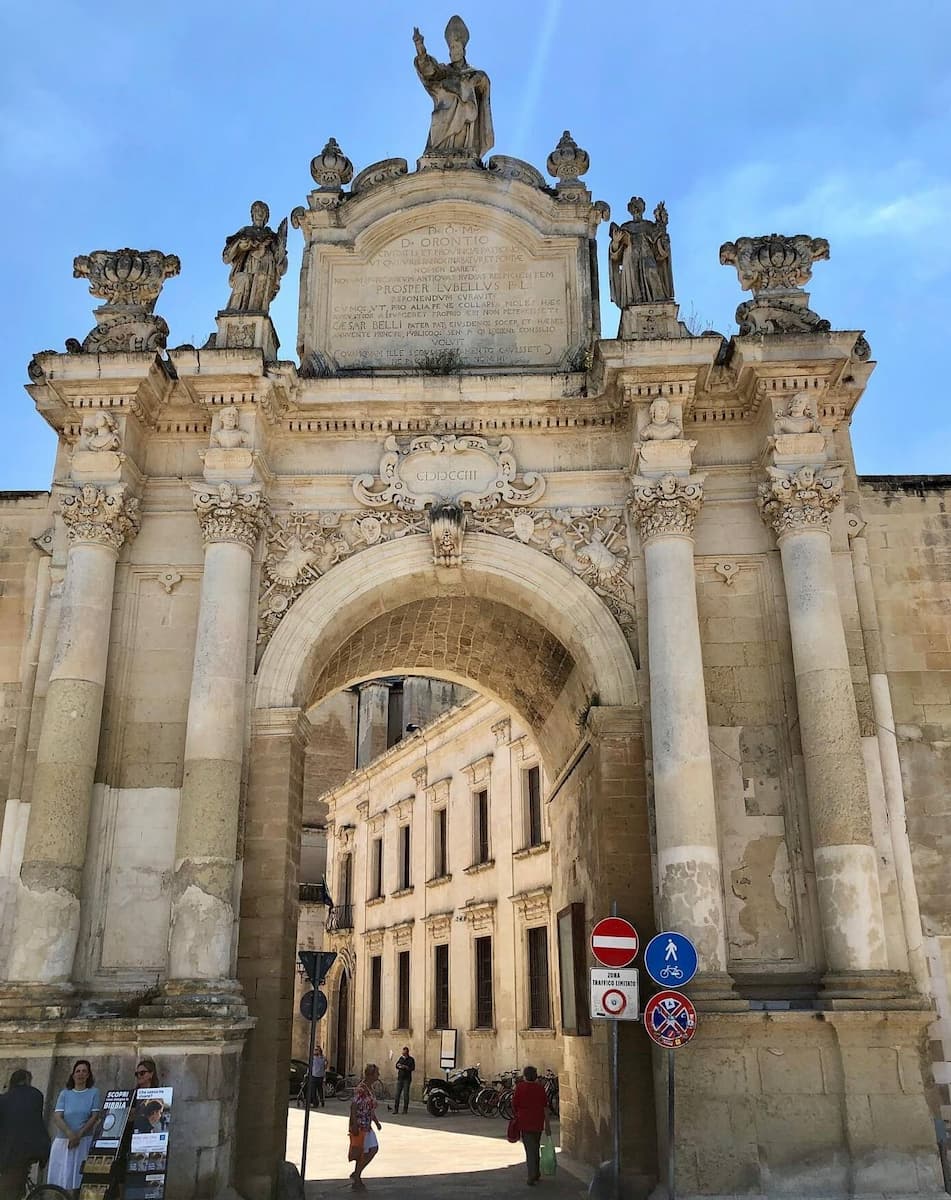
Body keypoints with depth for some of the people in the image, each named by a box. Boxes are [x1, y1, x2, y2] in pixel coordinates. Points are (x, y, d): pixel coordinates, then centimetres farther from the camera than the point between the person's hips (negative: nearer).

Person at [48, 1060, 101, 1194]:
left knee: (80, 1180, -8)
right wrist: (70, 1134, -18)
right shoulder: (64, 1094, 8)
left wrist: (79, 1135, -12)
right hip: (63, 1141, 2)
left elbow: (95, 1116, -1)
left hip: (85, 1141, -1)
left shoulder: (94, 1092, 5)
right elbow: (57, 1117, -2)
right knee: (62, 1179, -4)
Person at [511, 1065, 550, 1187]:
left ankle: (532, 1177, -6)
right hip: (538, 1122, 3)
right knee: (536, 1148, 19)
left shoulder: (520, 1087, -6)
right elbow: (545, 1107, -2)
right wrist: (547, 1124, 2)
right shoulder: (540, 1087, -1)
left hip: (525, 1122, -3)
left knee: (530, 1149, 0)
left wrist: (515, 1117, 15)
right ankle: (536, 1174, 30)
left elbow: (514, 1104, -2)